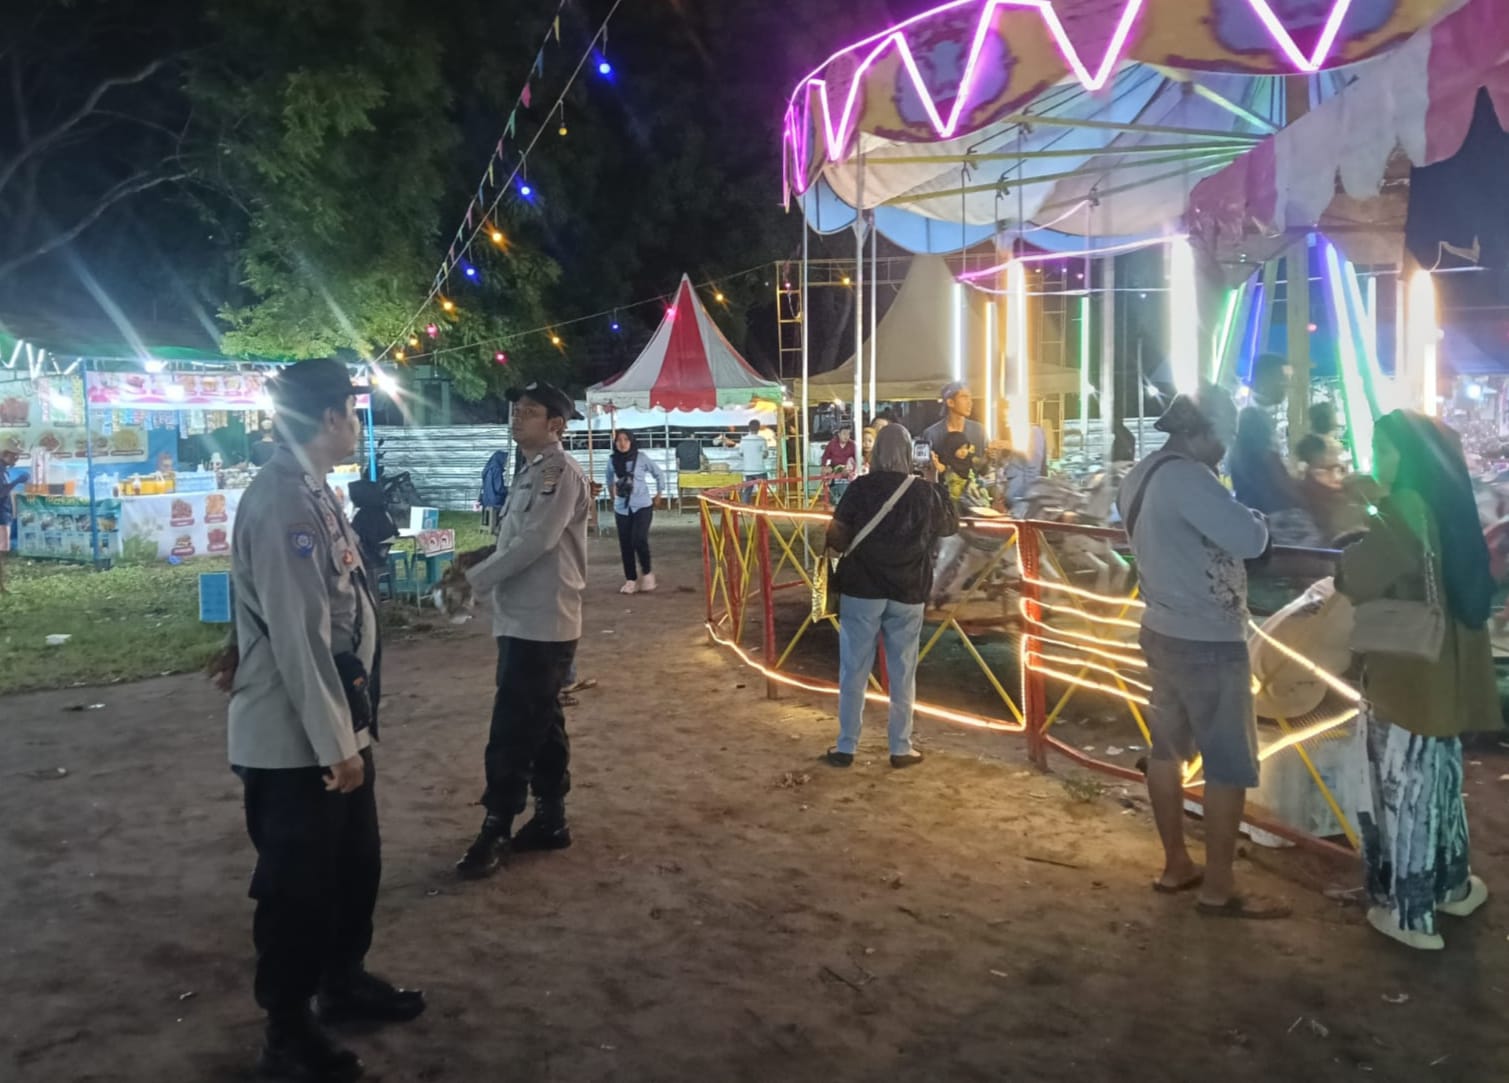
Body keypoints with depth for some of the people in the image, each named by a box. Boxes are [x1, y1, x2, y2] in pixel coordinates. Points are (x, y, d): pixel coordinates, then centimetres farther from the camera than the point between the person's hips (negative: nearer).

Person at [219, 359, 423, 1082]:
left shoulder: (308, 489, 9)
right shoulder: (283, 502, -23)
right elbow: (297, 634, -25)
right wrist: (334, 744, -21)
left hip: (337, 725, 10)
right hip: (296, 739, -10)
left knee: (356, 864, 23)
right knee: (298, 885, 6)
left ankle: (344, 983, 43)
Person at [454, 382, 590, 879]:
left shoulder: (561, 472, -15)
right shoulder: (531, 472, 16)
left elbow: (535, 542, -22)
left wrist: (473, 578, -14)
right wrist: (478, 554, 5)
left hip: (543, 623, -10)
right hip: (523, 620, 10)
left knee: (511, 732, -4)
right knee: (541, 724, 15)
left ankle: (495, 832, 6)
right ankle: (550, 820, 25)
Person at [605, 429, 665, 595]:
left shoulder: (641, 458, -8)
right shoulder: (612, 460, 0)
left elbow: (659, 474, 3)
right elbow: (608, 477, 21)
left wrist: (658, 495, 6)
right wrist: (613, 494, 19)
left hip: (642, 507, -3)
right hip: (621, 509, 3)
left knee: (639, 540, -16)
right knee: (625, 545, 3)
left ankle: (646, 573, 5)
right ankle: (631, 580, 14)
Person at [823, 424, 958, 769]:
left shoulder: (861, 487, -7)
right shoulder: (927, 492, -2)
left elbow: (834, 536, -10)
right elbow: (950, 528, 15)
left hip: (862, 588, -1)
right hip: (908, 592, 1)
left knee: (854, 669, 7)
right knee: (903, 673, 10)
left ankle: (845, 747, 12)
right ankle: (900, 748, 16)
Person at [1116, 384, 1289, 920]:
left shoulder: (1142, 475, 7)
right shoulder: (1187, 477, -23)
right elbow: (1249, 540, -28)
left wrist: (1230, 517, 9)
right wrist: (1256, 518, -6)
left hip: (1163, 630, 10)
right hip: (1208, 641, -10)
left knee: (1168, 747, 15)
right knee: (1231, 765, 0)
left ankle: (1176, 865, 27)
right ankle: (1218, 888, 7)